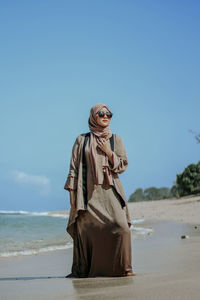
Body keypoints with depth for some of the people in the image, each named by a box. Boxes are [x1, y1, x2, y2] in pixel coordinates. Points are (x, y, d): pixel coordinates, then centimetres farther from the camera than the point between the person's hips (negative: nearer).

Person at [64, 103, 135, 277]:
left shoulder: (115, 139, 11)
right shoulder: (82, 140, 8)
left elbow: (123, 165, 6)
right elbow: (74, 167, 6)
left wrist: (109, 153, -8)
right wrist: (72, 192, -1)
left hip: (110, 191, 1)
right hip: (89, 192, 0)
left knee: (120, 226, -13)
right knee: (85, 229, -3)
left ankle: (122, 267, -1)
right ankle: (82, 270, 10)